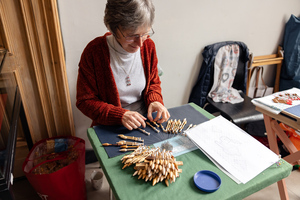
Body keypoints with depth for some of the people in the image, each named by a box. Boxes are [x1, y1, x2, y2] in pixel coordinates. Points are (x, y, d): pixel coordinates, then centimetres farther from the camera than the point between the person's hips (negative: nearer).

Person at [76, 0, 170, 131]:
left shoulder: (148, 46, -5)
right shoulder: (93, 52, -16)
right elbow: (85, 101, -9)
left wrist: (154, 101, -11)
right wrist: (120, 116, -22)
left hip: (145, 121, 3)